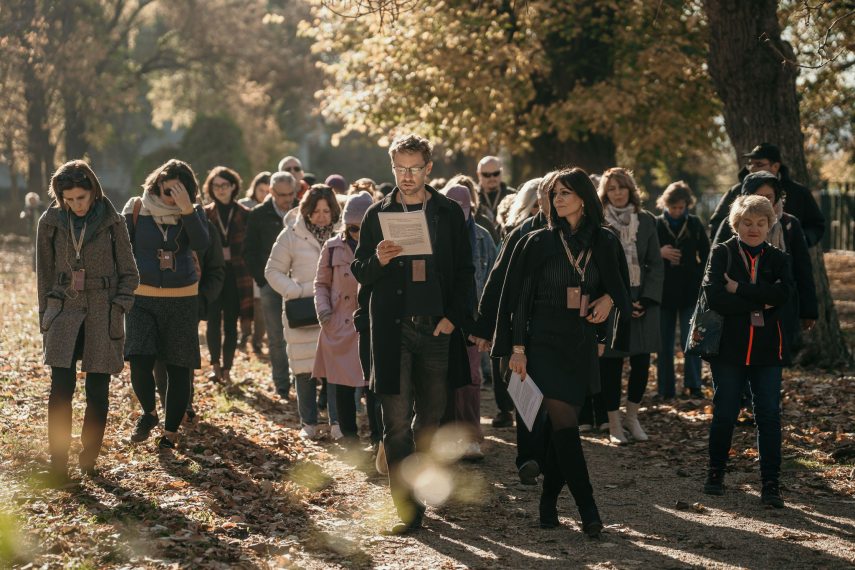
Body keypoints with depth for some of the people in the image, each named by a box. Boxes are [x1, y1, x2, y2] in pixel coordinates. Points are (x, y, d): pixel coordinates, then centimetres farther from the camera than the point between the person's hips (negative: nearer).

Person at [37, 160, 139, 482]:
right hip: (64, 313, 1)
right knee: (61, 389, -10)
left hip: (102, 318, -1)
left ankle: (89, 460, 17)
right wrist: (45, 319, 9)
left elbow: (129, 274, 4)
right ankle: (58, 465, -5)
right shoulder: (50, 223, 2)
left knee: (98, 392, 1)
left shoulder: (112, 223, -2)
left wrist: (116, 309, -6)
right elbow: (44, 275, 11)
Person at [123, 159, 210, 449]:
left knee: (179, 368, 3)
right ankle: (149, 412, 14)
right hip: (142, 299, -1)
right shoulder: (137, 209, -1)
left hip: (182, 301, 1)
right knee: (140, 362, -14)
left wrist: (186, 210, -27)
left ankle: (171, 430, 18)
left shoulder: (194, 213, 0)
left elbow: (202, 244, -18)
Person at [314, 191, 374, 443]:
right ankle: (349, 436, 18)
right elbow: (321, 283, 14)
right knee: (342, 385, 6)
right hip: (340, 327, 2)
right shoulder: (333, 247, 4)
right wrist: (322, 307, -3)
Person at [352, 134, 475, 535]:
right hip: (392, 328, -1)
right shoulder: (377, 215, 5)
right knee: (397, 422, -7)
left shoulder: (449, 213, 7)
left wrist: (453, 316, -4)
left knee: (430, 419, 10)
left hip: (437, 327, 1)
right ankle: (408, 510, -6)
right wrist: (378, 260, -16)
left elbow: (464, 272, 9)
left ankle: (419, 492, 27)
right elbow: (359, 273, 6)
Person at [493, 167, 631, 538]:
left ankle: (548, 504, 17)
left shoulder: (605, 243, 6)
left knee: (562, 427, 6)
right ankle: (588, 511, -11)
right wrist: (517, 346, -7)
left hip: (582, 344, 3)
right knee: (564, 425, -11)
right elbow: (519, 296, -1)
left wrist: (609, 299, -7)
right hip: (545, 342, -3)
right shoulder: (537, 243, -1)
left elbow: (621, 287, 17)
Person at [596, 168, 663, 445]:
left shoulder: (646, 221, 7)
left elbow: (656, 265, 7)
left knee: (642, 362, 0)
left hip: (642, 301, 3)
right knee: (611, 364, -2)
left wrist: (646, 300, -5)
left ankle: (632, 415, 19)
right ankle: (614, 424, 6)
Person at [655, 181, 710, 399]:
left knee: (690, 340, -9)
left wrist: (702, 280, -1)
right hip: (664, 292, 1)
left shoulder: (695, 224, 3)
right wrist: (659, 253, -15)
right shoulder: (655, 225, 1)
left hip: (690, 291, -1)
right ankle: (666, 390, 10)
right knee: (665, 344, 5)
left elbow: (706, 256, 9)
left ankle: (693, 385, -5)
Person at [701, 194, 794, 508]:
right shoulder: (722, 253, 1)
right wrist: (760, 302, -12)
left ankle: (770, 484, 1)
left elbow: (784, 293, -13)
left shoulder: (777, 259, 7)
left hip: (767, 350, 1)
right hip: (729, 347, -1)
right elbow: (714, 296, -14)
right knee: (724, 413, 5)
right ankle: (715, 473, 23)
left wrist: (739, 288, -16)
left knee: (769, 415, -3)